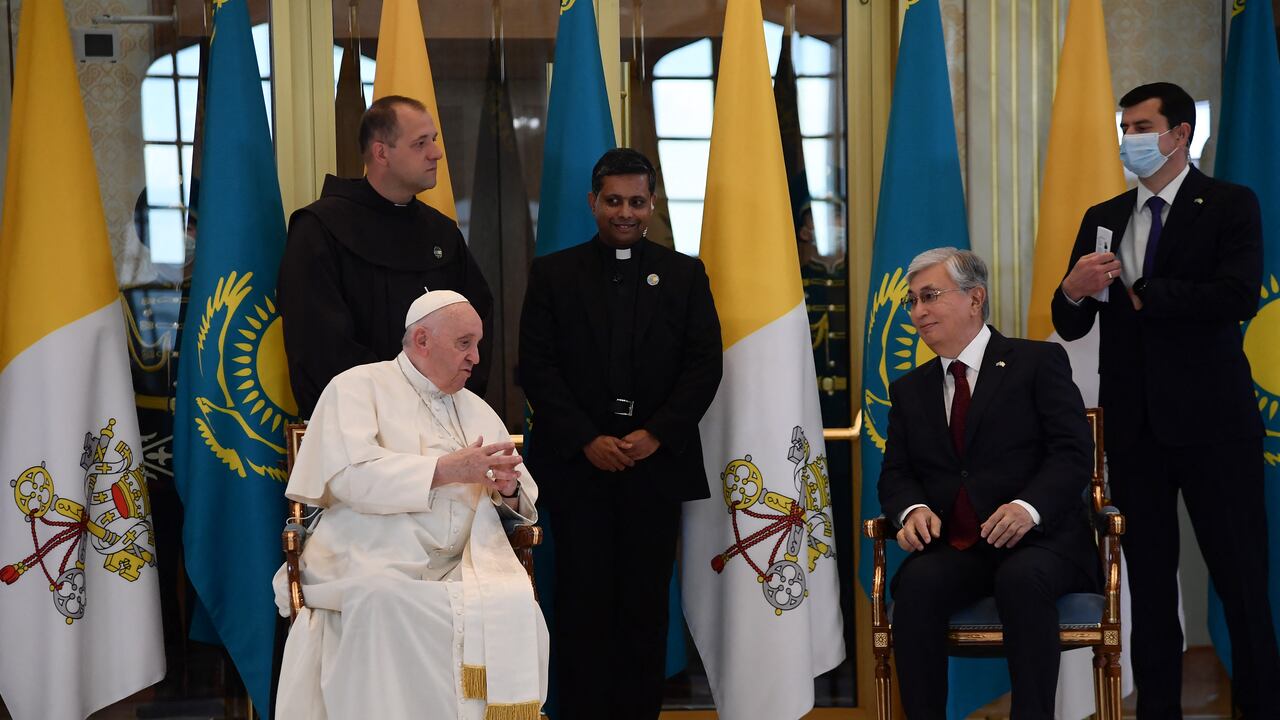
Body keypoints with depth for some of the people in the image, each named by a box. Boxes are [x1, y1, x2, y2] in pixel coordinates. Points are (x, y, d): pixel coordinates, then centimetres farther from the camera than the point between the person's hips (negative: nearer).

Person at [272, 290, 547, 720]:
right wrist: (448, 469, -15)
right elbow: (352, 475, -12)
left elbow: (524, 495, 19)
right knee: (384, 603, -37)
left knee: (516, 609, -27)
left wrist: (509, 488, -5)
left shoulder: (477, 410, 22)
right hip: (375, 566, -4)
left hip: (460, 569, 4)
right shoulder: (358, 387, 5)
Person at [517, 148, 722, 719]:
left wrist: (657, 435, -9)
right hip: (578, 464, -1)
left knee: (646, 603, 3)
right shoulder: (553, 274, 8)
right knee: (583, 602, 0)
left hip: (656, 461, 1)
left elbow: (705, 366, 3)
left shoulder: (684, 275, 10)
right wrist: (587, 441, -10)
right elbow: (537, 367, 0)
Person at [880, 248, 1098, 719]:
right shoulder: (909, 389, 20)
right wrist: (914, 510, -10)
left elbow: (1074, 453, -5)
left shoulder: (1038, 362, 5)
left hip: (1036, 543, -3)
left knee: (1022, 578, -37)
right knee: (917, 583, -30)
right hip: (952, 550, 3)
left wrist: (1029, 507, -23)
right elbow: (895, 472, 15)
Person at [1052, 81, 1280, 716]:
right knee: (1149, 581, 10)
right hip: (1133, 425, 5)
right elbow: (1069, 326, 10)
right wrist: (1073, 290, -13)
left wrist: (1136, 294, -12)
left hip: (1212, 421, -4)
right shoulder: (1103, 219, 12)